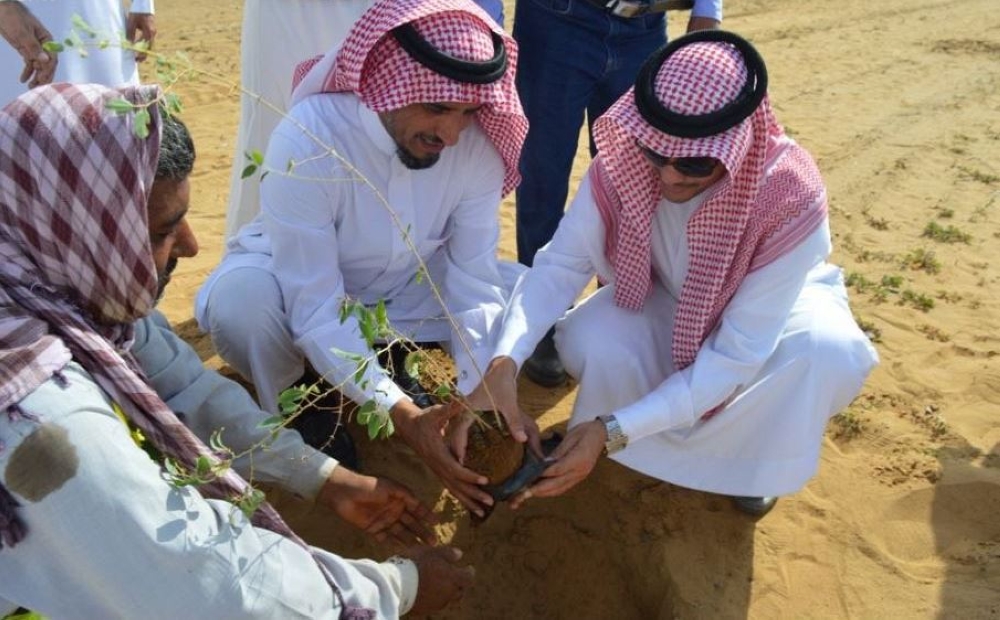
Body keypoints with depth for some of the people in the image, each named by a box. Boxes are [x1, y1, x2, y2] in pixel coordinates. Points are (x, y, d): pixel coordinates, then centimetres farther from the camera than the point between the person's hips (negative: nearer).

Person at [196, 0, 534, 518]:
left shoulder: (477, 145, -22)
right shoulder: (306, 141, -34)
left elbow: (474, 279, -19)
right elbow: (316, 311, -34)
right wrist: (400, 412, -42)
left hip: (406, 285, 4)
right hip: (303, 284, -3)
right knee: (240, 299, -37)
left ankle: (390, 358, 9)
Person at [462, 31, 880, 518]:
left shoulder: (792, 201, -37)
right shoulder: (623, 160, -30)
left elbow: (737, 354, -36)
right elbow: (562, 262, -26)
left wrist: (615, 430, -43)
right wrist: (503, 362, -44)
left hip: (774, 304, -1)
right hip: (666, 302, 2)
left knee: (826, 350, -34)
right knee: (586, 342, -29)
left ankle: (753, 455, 0)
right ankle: (668, 436, 4)